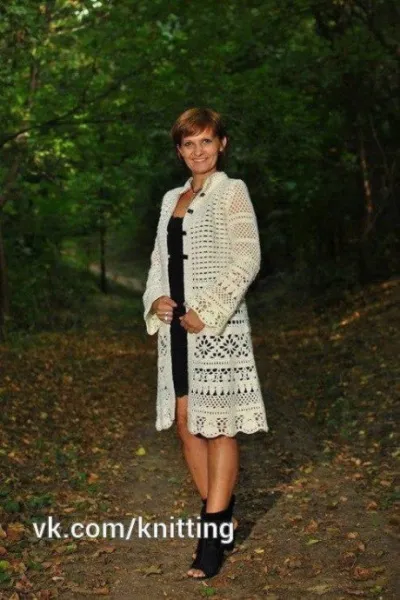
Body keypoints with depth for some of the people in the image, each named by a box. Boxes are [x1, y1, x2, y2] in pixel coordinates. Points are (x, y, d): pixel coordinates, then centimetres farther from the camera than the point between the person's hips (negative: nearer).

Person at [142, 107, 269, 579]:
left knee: (218, 424, -3)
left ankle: (213, 534, 1)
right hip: (176, 323, 7)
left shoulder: (231, 191, -2)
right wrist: (155, 299, -2)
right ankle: (219, 513, 20)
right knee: (185, 421, 8)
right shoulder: (172, 198, 16)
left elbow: (247, 260, -10)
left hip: (216, 325, -7)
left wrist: (207, 311, -17)